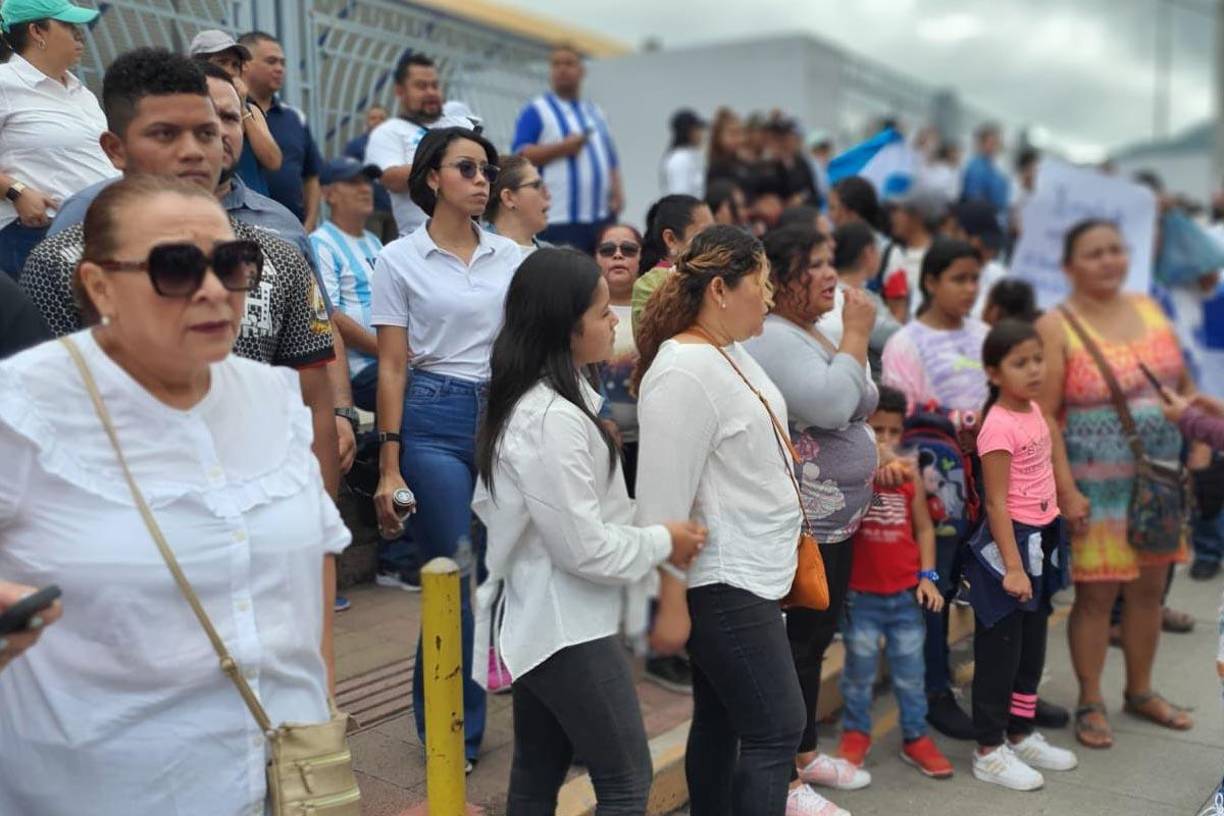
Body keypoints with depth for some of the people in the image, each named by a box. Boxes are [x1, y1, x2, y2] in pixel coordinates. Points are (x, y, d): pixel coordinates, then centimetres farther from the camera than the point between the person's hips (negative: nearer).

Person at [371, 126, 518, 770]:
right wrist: (389, 467, -6)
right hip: (435, 420, -3)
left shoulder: (512, 257, 10)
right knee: (454, 582, 1)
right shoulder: (400, 259, 0)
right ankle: (452, 733, 19)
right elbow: (392, 367, -2)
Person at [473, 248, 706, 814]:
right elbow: (585, 549, -23)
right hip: (567, 628, -10)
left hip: (540, 621, 10)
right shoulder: (552, 419, -25)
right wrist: (663, 542, -8)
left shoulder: (530, 400, 7)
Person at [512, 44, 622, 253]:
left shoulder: (595, 112, 21)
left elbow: (611, 159, 22)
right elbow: (520, 155, -7)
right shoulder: (536, 111, 3)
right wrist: (562, 148, -15)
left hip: (601, 217, 6)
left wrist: (617, 192, 6)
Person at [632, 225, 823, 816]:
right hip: (719, 582, -9)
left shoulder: (730, 353, 9)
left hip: (744, 571, 9)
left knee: (721, 721, 17)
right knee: (777, 728, -3)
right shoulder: (683, 373, -21)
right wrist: (669, 605, -20)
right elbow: (663, 499, -22)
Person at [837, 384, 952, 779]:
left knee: (910, 672, 12)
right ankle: (856, 732, 28)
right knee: (860, 669, 9)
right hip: (861, 594, -3)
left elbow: (924, 528, 10)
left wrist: (927, 575, 3)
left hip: (906, 594, 3)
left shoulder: (910, 475, 4)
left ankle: (915, 736, 27)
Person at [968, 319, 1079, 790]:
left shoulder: (1034, 410, 6)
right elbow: (996, 503, -22)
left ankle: (1021, 735, 33)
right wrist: (1012, 567, -25)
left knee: (1032, 646, 18)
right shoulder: (999, 426, -20)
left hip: (1041, 540, 9)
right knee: (999, 650, 1)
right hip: (1009, 542, -9)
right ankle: (989, 752, 11)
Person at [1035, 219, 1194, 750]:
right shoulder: (1056, 327, -9)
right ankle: (1090, 704, 18)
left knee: (1148, 590, 14)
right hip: (1097, 486, -6)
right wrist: (1066, 492, -18)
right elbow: (1043, 416, -14)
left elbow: (1184, 385, 17)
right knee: (1096, 594, 1)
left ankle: (1140, 691, 32)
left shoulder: (1149, 310, 9)